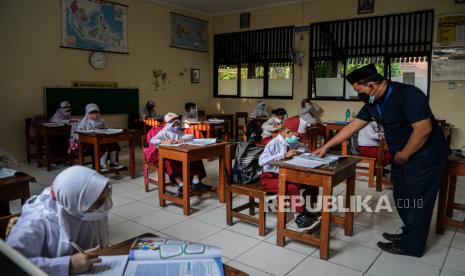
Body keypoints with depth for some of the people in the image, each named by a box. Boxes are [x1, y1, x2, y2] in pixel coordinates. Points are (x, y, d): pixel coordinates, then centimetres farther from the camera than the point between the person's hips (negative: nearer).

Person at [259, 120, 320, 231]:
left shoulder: (292, 142, 0)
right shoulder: (274, 143, -21)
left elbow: (304, 148, 18)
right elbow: (262, 161, -35)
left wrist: (298, 151, -7)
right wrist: (284, 155, -37)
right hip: (270, 177, -7)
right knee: (293, 188, -32)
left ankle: (307, 211, 6)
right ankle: (299, 217, -15)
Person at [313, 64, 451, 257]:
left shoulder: (408, 94, -23)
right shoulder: (373, 103, 2)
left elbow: (423, 129, -27)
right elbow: (352, 127, 5)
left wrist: (404, 155, -16)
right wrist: (326, 147, 6)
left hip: (424, 156, -8)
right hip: (402, 156, 8)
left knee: (416, 201, 2)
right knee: (401, 198, 15)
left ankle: (411, 245, 17)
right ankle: (409, 233, 33)